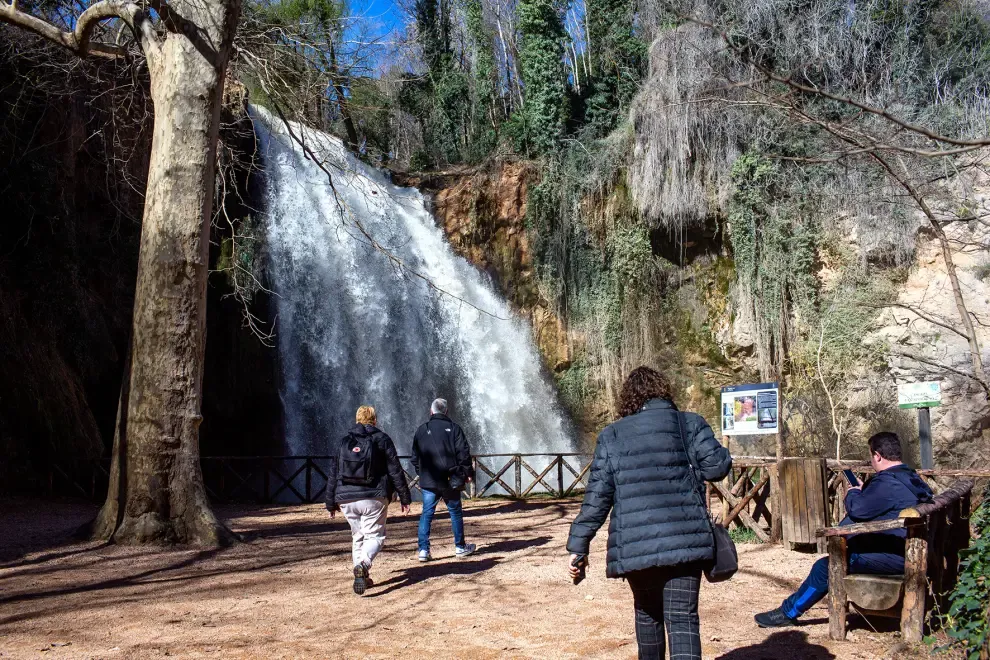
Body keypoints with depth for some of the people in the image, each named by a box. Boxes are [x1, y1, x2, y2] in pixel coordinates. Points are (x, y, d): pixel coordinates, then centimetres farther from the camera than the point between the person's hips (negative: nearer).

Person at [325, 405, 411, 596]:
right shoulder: (382, 439, 3)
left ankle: (363, 577, 12)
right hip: (374, 499, -3)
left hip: (346, 500, 3)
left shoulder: (341, 443, 12)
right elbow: (396, 472, 0)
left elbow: (332, 476, 13)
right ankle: (363, 565, -27)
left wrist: (331, 503, 20)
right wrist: (405, 498, 4)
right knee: (374, 536, 1)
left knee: (357, 536, 17)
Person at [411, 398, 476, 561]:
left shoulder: (421, 430, 5)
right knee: (455, 512, 11)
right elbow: (464, 452, -5)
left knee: (427, 514, 5)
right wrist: (467, 472, 2)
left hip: (428, 480, 1)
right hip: (450, 479, -1)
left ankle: (423, 550, 0)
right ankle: (460, 547, 19)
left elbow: (415, 457, 9)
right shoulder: (453, 428, -1)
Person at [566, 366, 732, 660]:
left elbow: (597, 495, 2)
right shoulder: (691, 424, 5)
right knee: (682, 619, -1)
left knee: (647, 613, 22)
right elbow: (717, 465, -3)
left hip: (635, 545, 1)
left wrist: (579, 546, 6)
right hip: (685, 541, -1)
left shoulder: (612, 435, 6)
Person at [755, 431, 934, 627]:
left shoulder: (888, 482, -21)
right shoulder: (909, 477, 12)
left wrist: (853, 493, 0)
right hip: (906, 549, 11)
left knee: (825, 567, -8)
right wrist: (863, 492, 13)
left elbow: (858, 509, -20)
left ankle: (788, 612, 4)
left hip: (894, 556, -11)